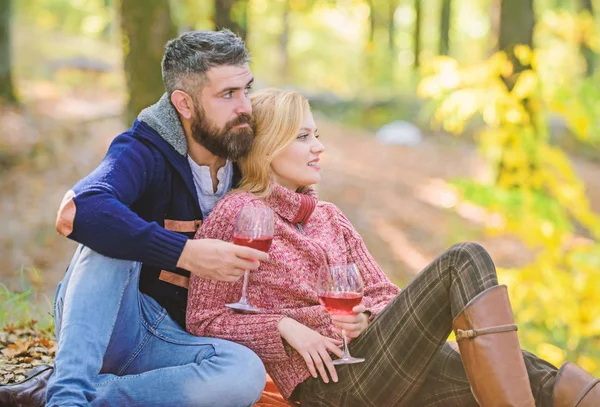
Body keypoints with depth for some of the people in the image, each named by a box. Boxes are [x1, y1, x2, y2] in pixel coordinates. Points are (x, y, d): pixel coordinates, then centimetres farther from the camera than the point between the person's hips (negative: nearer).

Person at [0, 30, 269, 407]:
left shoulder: (246, 167, 4)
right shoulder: (145, 151, -13)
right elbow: (82, 209, -35)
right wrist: (185, 252, -36)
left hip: (167, 340, 4)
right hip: (96, 326, -4)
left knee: (246, 371, -30)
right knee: (111, 236, -32)